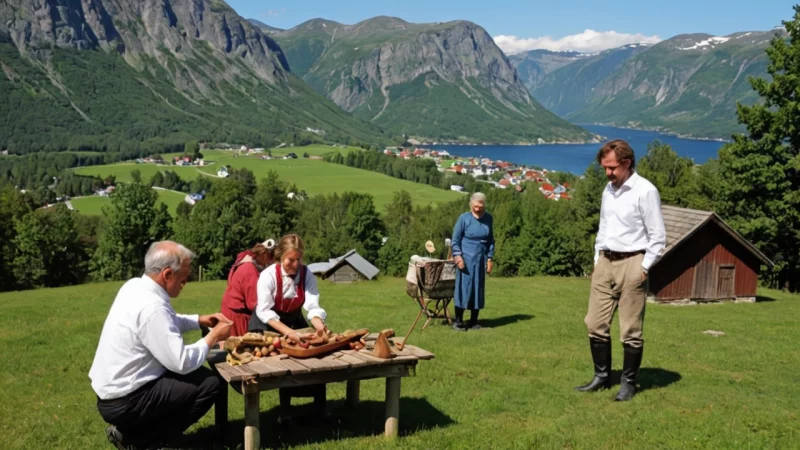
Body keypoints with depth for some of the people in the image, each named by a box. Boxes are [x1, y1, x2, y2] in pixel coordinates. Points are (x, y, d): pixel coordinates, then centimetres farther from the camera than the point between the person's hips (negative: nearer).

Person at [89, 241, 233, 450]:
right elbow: (182, 363, -24)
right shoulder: (152, 307, -26)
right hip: (122, 403, -9)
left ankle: (129, 429, 14)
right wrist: (213, 337, -9)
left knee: (195, 373, 19)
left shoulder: (134, 286, 2)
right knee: (210, 383, -10)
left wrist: (199, 320, 9)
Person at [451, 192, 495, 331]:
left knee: (478, 289, 7)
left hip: (481, 260, 4)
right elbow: (455, 240, -2)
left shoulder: (488, 218, 3)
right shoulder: (464, 218, -7)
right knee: (463, 288, -5)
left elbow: (491, 240, 12)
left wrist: (490, 259, 7)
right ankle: (458, 322, 2)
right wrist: (458, 256, -13)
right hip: (466, 259, -4)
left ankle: (474, 322, 16)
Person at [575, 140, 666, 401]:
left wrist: (644, 268, -12)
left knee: (630, 330, -1)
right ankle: (601, 377, 19)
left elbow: (658, 236, -9)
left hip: (631, 263, -7)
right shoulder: (608, 189, 12)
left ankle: (628, 383, 11)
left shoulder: (645, 191, -10)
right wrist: (597, 260, 14)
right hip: (605, 262, 7)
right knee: (596, 324, 7)